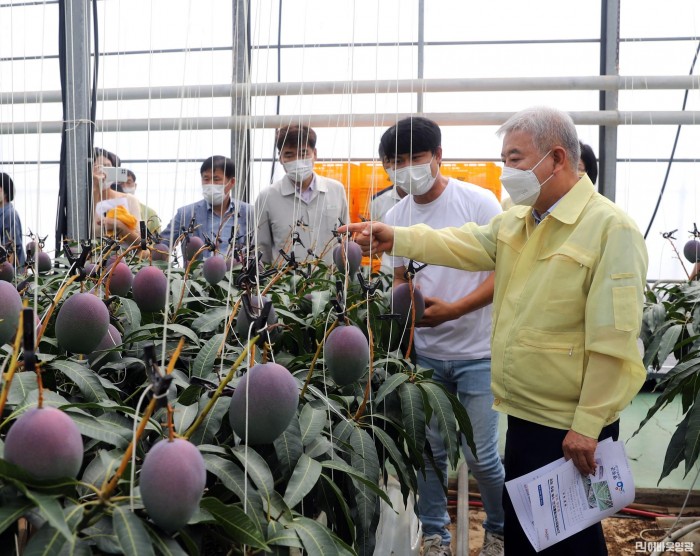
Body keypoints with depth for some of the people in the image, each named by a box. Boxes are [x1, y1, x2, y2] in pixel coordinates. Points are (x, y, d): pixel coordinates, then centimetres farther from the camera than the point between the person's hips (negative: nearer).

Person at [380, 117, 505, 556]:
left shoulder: (478, 202, -9)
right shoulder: (395, 216, 4)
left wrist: (452, 309, -21)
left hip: (477, 352, -4)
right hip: (424, 351, 4)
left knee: (480, 454, 0)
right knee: (429, 449, 11)